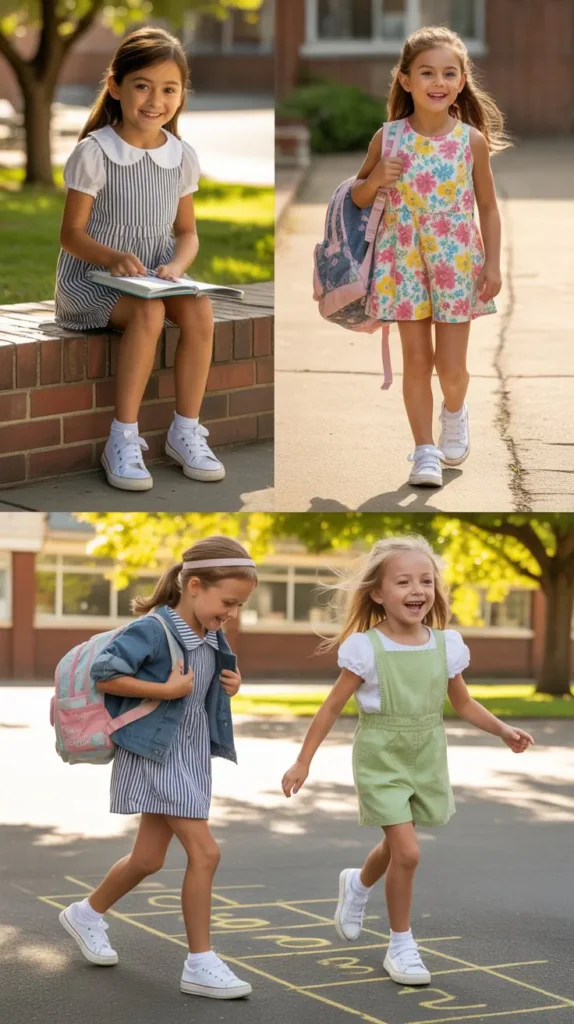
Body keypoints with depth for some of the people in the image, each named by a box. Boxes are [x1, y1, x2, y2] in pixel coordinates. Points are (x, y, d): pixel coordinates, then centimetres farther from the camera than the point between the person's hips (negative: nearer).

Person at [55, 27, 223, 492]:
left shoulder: (182, 156, 2)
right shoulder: (93, 153, -13)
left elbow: (186, 232, 9)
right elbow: (72, 233, -11)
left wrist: (176, 266, -13)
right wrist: (113, 257, -30)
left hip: (154, 275, 5)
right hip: (90, 277, -5)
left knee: (199, 309, -26)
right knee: (148, 312, -34)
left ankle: (185, 431, -12)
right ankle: (123, 440, -26)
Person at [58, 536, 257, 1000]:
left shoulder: (212, 638, 5)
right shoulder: (153, 630, -20)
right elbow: (103, 673, -25)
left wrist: (231, 684, 1)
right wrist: (166, 690, -26)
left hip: (192, 754, 9)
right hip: (155, 753, -9)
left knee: (148, 858, 16)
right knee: (205, 851, -14)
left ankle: (87, 914, 41)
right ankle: (201, 965, -6)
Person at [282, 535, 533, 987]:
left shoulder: (445, 645, -4)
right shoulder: (366, 649, -16)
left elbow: (464, 703, 10)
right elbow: (332, 708, -9)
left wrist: (503, 730, -3)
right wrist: (304, 761, -7)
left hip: (426, 761, 5)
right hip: (381, 762, -5)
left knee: (397, 846, 20)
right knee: (408, 852, -13)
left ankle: (357, 884, 54)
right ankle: (401, 946, 5)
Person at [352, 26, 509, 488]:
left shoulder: (472, 140, -5)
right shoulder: (388, 138, -4)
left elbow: (489, 207, 2)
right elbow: (358, 196, 8)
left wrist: (493, 263, -5)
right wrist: (376, 180, -13)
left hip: (457, 260, 0)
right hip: (404, 260, 1)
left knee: (451, 366, 2)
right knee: (417, 360, 3)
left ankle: (454, 412, 35)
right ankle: (425, 450, 14)